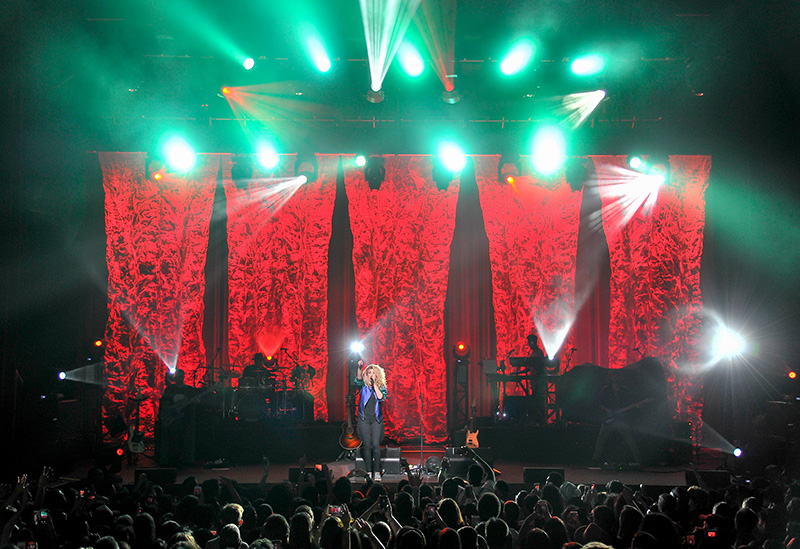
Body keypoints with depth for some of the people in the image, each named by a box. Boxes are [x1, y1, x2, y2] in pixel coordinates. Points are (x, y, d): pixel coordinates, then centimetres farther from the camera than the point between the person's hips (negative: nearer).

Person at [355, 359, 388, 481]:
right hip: (364, 419, 0)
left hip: (376, 419, 0)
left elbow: (381, 397, -12)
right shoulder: (363, 385, 5)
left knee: (375, 445, -6)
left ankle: (377, 472, -2)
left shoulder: (381, 387, 6)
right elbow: (358, 379, -16)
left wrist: (375, 383, -10)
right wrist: (360, 368, -33)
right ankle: (368, 472, 4)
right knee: (367, 445, 0)